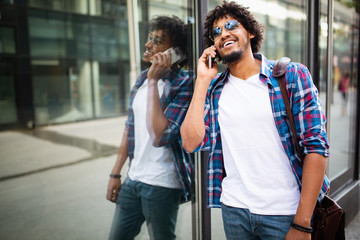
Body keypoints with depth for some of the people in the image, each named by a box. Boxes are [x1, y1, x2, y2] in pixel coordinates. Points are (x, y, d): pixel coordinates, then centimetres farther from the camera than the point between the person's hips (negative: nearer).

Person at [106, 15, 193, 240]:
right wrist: (116, 173, 13)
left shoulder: (184, 84, -16)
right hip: (133, 179, 7)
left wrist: (153, 81, -23)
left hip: (162, 185, -7)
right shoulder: (142, 78, 6)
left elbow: (159, 137, -27)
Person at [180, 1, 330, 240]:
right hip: (234, 209, 3)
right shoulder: (214, 89, 3)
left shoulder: (292, 76, -6)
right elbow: (192, 143, -8)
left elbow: (316, 147, -10)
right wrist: (203, 80, -7)